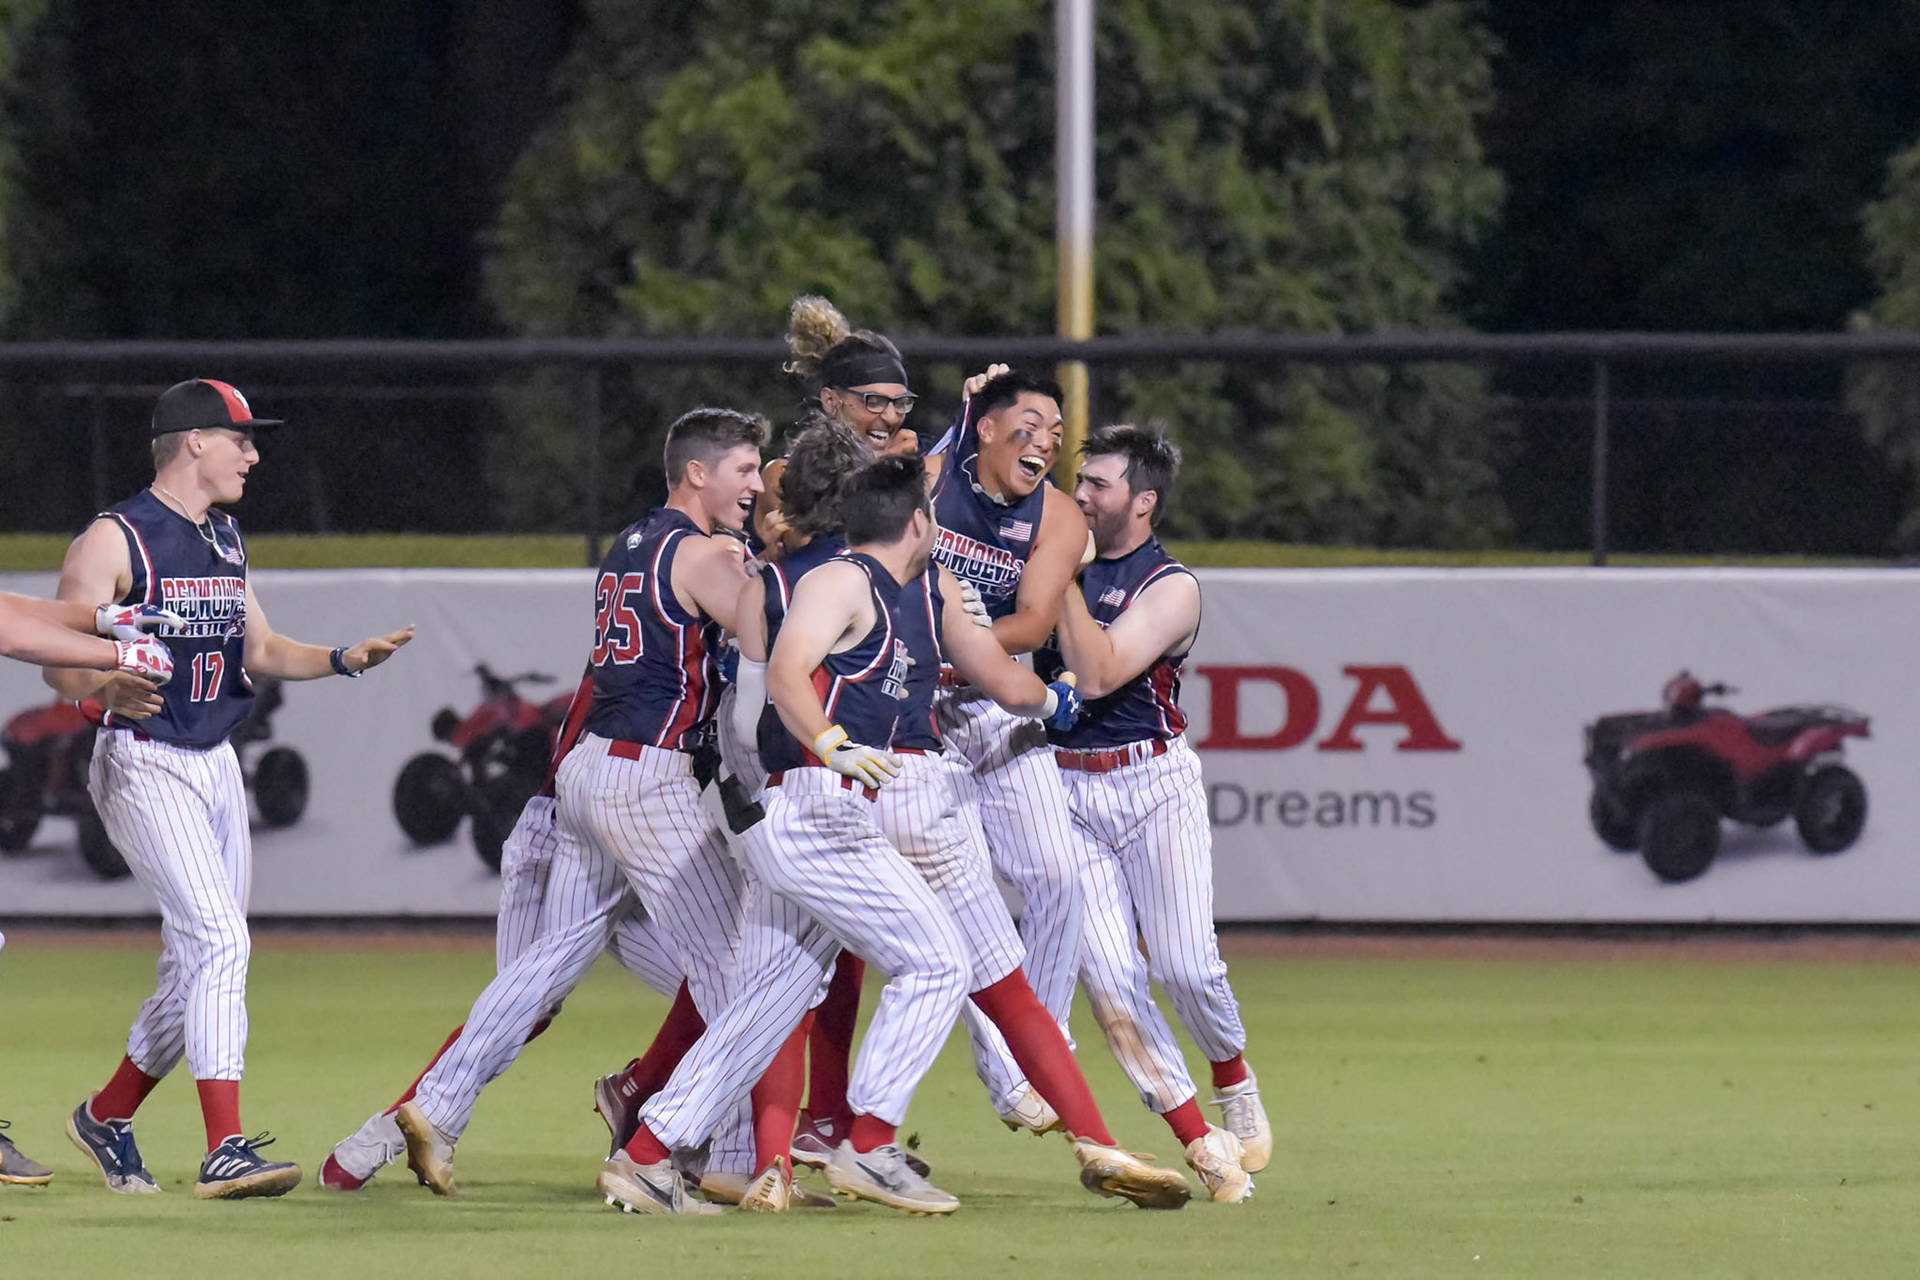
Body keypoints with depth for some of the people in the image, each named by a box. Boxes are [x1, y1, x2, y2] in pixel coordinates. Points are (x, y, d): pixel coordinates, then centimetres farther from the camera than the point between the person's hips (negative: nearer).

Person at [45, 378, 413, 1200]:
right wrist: (109, 689, -37)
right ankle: (225, 1151, -26)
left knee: (196, 972, 10)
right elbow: (58, 662, -15)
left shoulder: (225, 539, 14)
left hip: (216, 763, 8)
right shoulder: (115, 540, -11)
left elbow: (260, 651, 20)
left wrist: (346, 660, 3)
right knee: (219, 939, -21)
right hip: (143, 765, -8)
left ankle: (107, 1118, 29)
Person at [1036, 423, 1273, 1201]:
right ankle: (1202, 1146, -4)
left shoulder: (1171, 588, -3)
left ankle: (1235, 1082, 22)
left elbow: (1098, 672, -16)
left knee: (1186, 968, -10)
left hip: (1152, 782, -4)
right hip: (1067, 792, 4)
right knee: (1110, 981, -9)